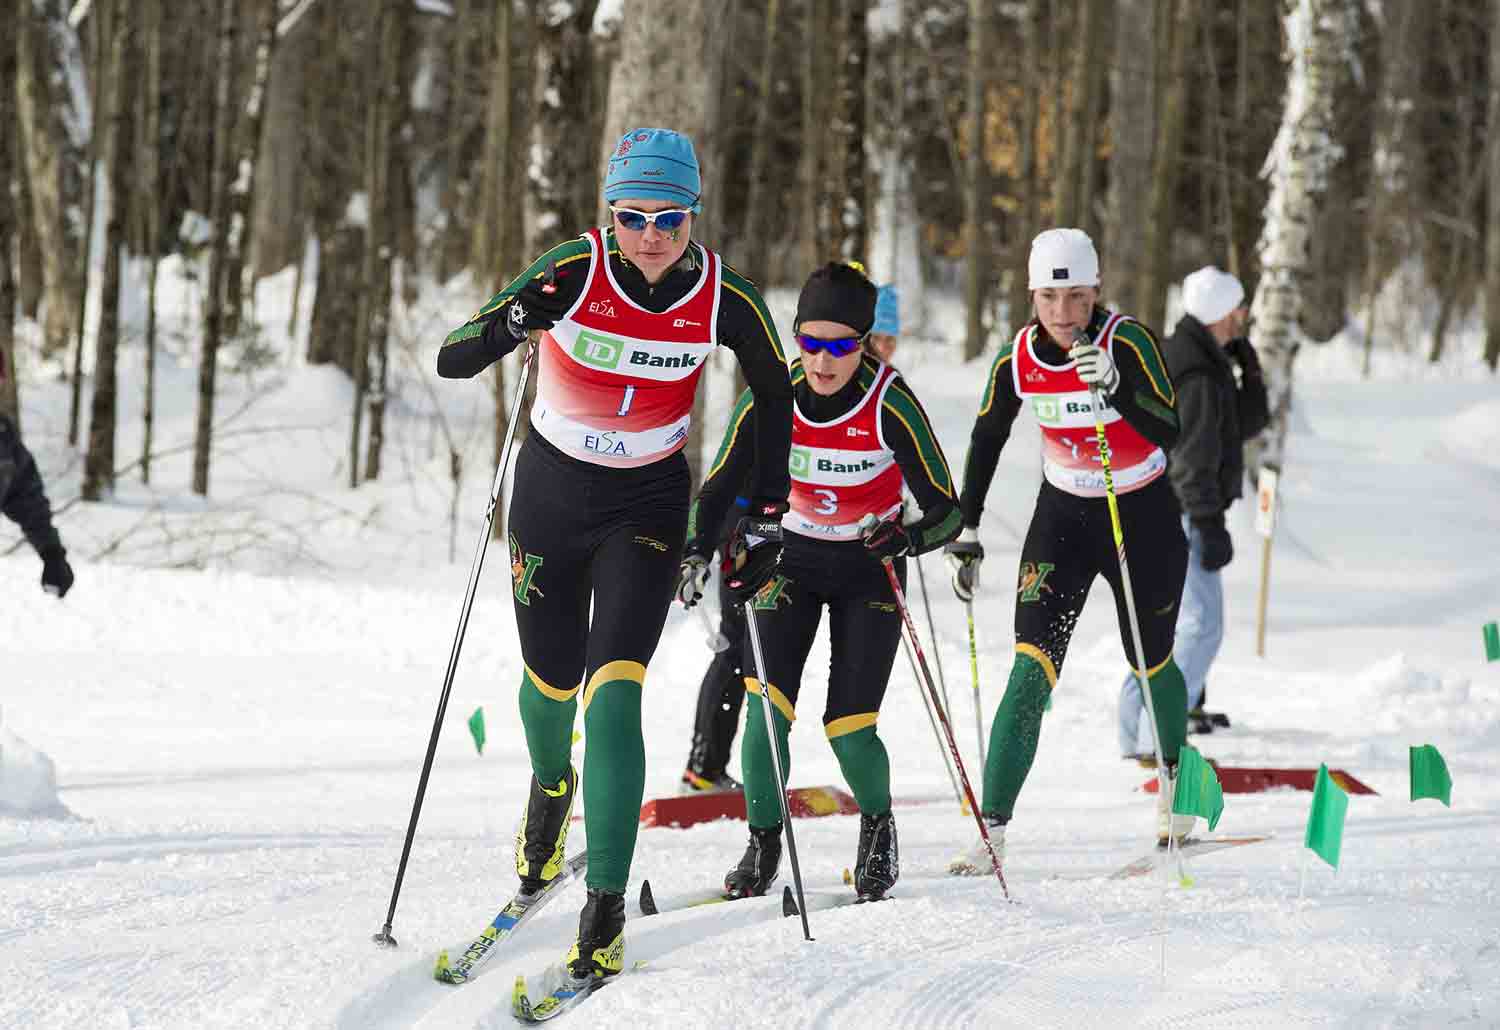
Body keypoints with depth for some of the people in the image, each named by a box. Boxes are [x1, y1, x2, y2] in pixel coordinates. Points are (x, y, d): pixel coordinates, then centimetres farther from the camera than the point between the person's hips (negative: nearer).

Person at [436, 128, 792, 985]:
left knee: (614, 696, -16)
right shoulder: (575, 271, -20)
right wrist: (502, 328, -42)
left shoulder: (726, 297, -16)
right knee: (552, 680, 16)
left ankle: (606, 914, -12)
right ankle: (552, 788, 53)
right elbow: (450, 361, -20)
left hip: (647, 506, -1)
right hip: (551, 493, 1)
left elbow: (776, 396, 2)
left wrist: (767, 518, 0)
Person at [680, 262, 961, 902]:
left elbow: (946, 512, -21)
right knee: (768, 705, -16)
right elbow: (719, 489, -10)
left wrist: (907, 537, -42)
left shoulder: (891, 406, -24)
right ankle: (764, 845, 3)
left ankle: (878, 827, 22)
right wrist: (696, 553, -28)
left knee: (848, 728, -9)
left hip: (868, 568, -2)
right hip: (792, 560, 2)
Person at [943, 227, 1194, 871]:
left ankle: (1176, 780, 46)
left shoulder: (1128, 343, -20)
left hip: (1143, 514, -1)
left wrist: (1114, 388, -42)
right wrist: (964, 532, 3)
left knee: (1150, 661, 15)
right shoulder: (1017, 359, -11)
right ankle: (992, 830, -17)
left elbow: (1169, 432, -28)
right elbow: (987, 439, 4)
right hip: (1063, 514, 2)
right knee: (1031, 670, -14)